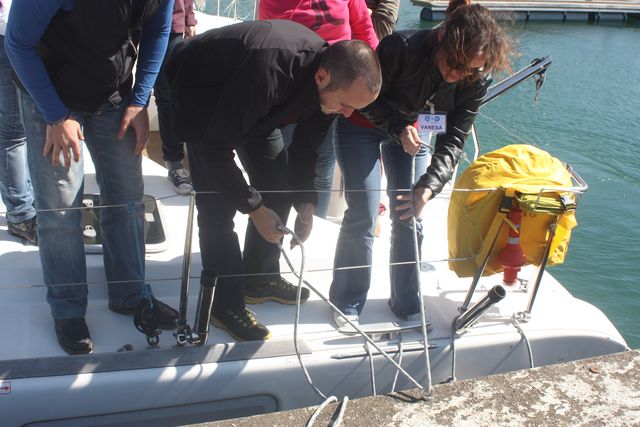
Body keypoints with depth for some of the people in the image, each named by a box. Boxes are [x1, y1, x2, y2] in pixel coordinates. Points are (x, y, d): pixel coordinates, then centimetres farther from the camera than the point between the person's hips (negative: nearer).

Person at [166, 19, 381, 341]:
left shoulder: (331, 82, -19)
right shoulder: (268, 72, -43)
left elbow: (305, 147, -3)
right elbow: (215, 148, -36)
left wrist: (306, 203, -15)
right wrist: (254, 207, -30)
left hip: (252, 103, 7)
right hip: (201, 89, -7)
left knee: (278, 187, 3)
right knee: (217, 203, -13)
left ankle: (259, 276, 20)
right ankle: (225, 304, 0)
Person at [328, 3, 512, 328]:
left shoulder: (475, 80, -23)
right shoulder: (400, 48, -36)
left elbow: (452, 141, -18)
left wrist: (429, 187, -33)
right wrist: (398, 127, -37)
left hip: (412, 131, 4)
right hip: (362, 125, -3)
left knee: (409, 218, 1)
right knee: (363, 215, -8)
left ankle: (407, 304, 19)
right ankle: (347, 302, 10)